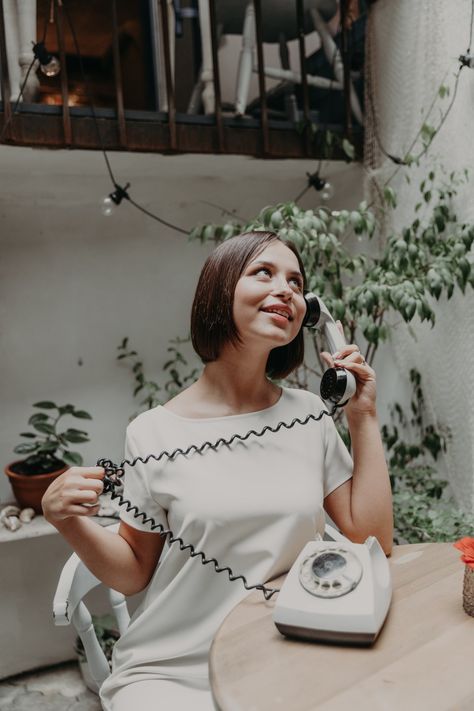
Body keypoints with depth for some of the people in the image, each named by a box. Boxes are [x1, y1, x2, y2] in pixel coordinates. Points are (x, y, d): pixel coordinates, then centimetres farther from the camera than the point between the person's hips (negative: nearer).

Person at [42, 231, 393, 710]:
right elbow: (134, 574, 0)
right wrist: (69, 522, -17)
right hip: (170, 671, -3)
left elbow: (372, 540, -2)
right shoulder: (153, 434, -9)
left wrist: (363, 418, -5)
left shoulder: (309, 415, -1)